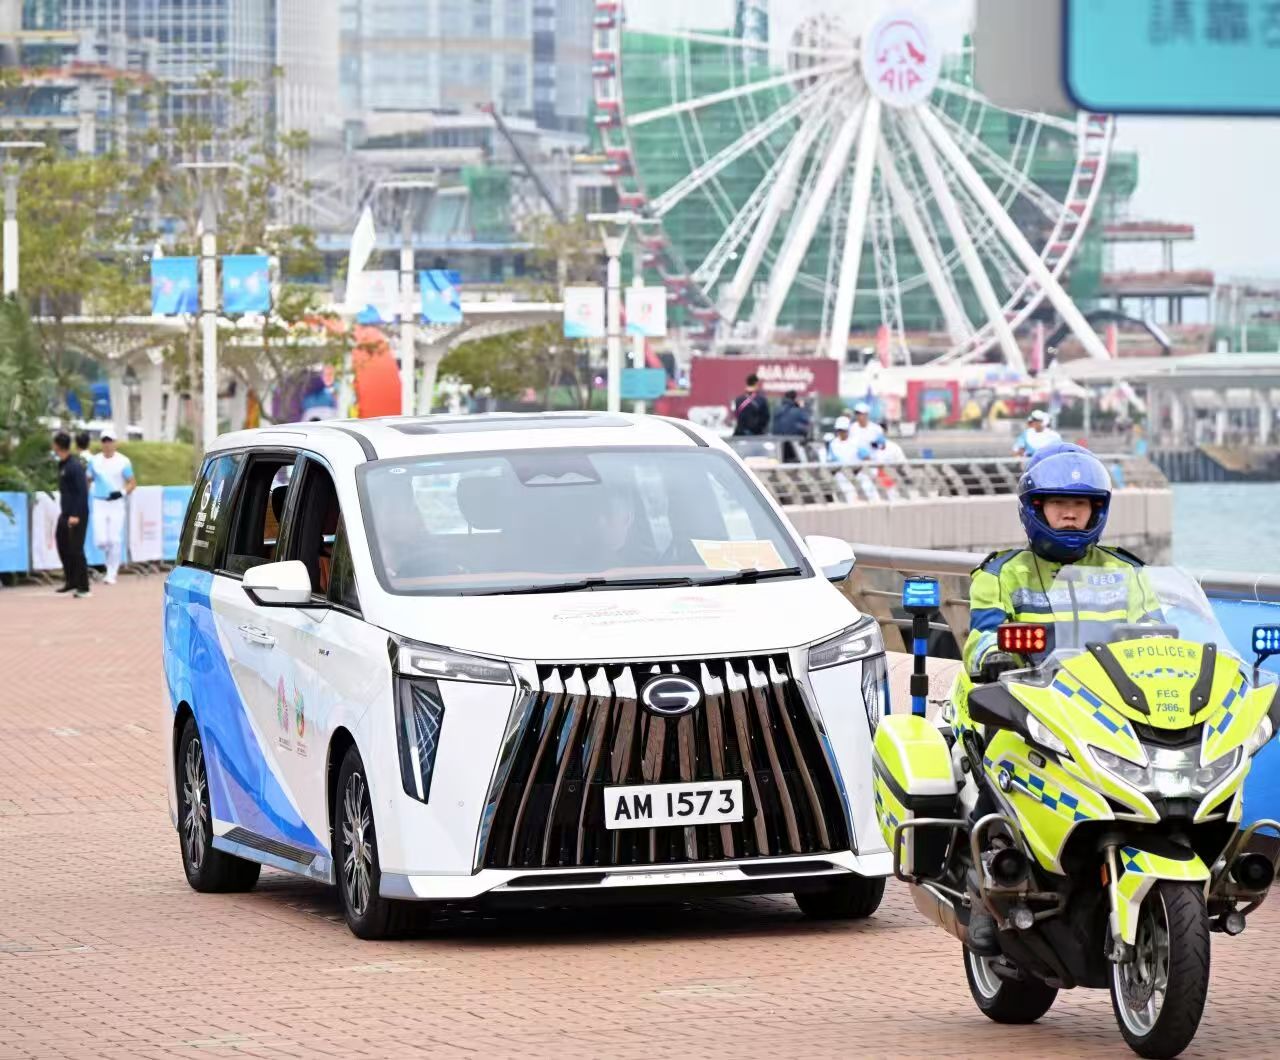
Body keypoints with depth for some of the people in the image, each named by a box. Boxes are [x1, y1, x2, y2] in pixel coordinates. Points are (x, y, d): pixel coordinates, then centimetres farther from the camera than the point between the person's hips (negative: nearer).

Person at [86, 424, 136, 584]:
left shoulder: (123, 461, -2)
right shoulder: (94, 460, 5)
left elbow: (133, 483, 2)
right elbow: (88, 480, 15)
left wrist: (122, 492, -16)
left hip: (116, 504, -2)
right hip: (99, 504, 2)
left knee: (114, 540, -4)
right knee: (100, 540, -6)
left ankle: (112, 574, 5)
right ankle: (111, 559, 26)